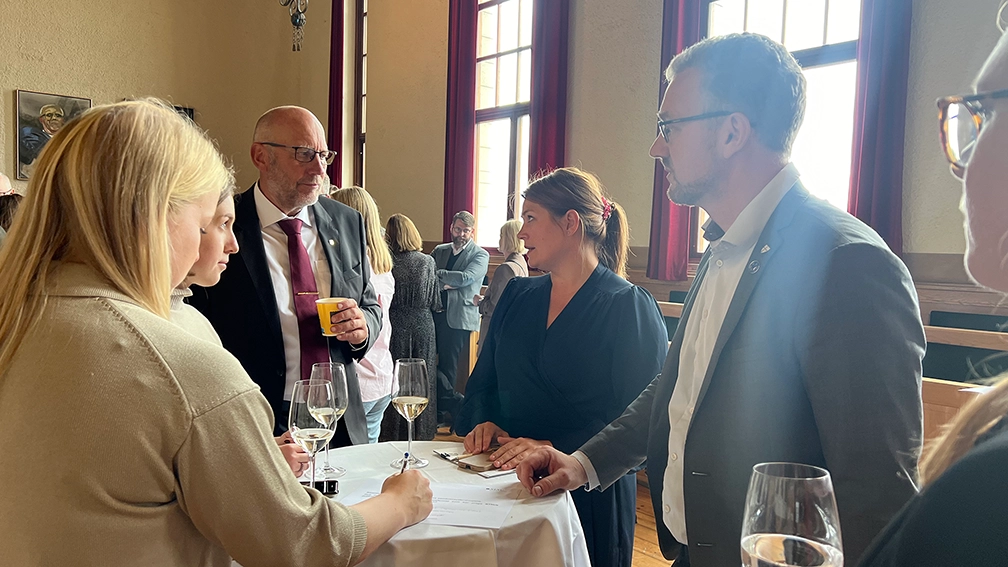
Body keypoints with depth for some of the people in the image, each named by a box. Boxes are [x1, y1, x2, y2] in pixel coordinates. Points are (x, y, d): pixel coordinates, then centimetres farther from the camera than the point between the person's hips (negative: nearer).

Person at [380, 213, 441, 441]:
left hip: (395, 327, -1)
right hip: (422, 326, 1)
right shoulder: (427, 262, -6)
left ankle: (395, 434, 17)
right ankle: (421, 433, 20)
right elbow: (435, 303, -1)